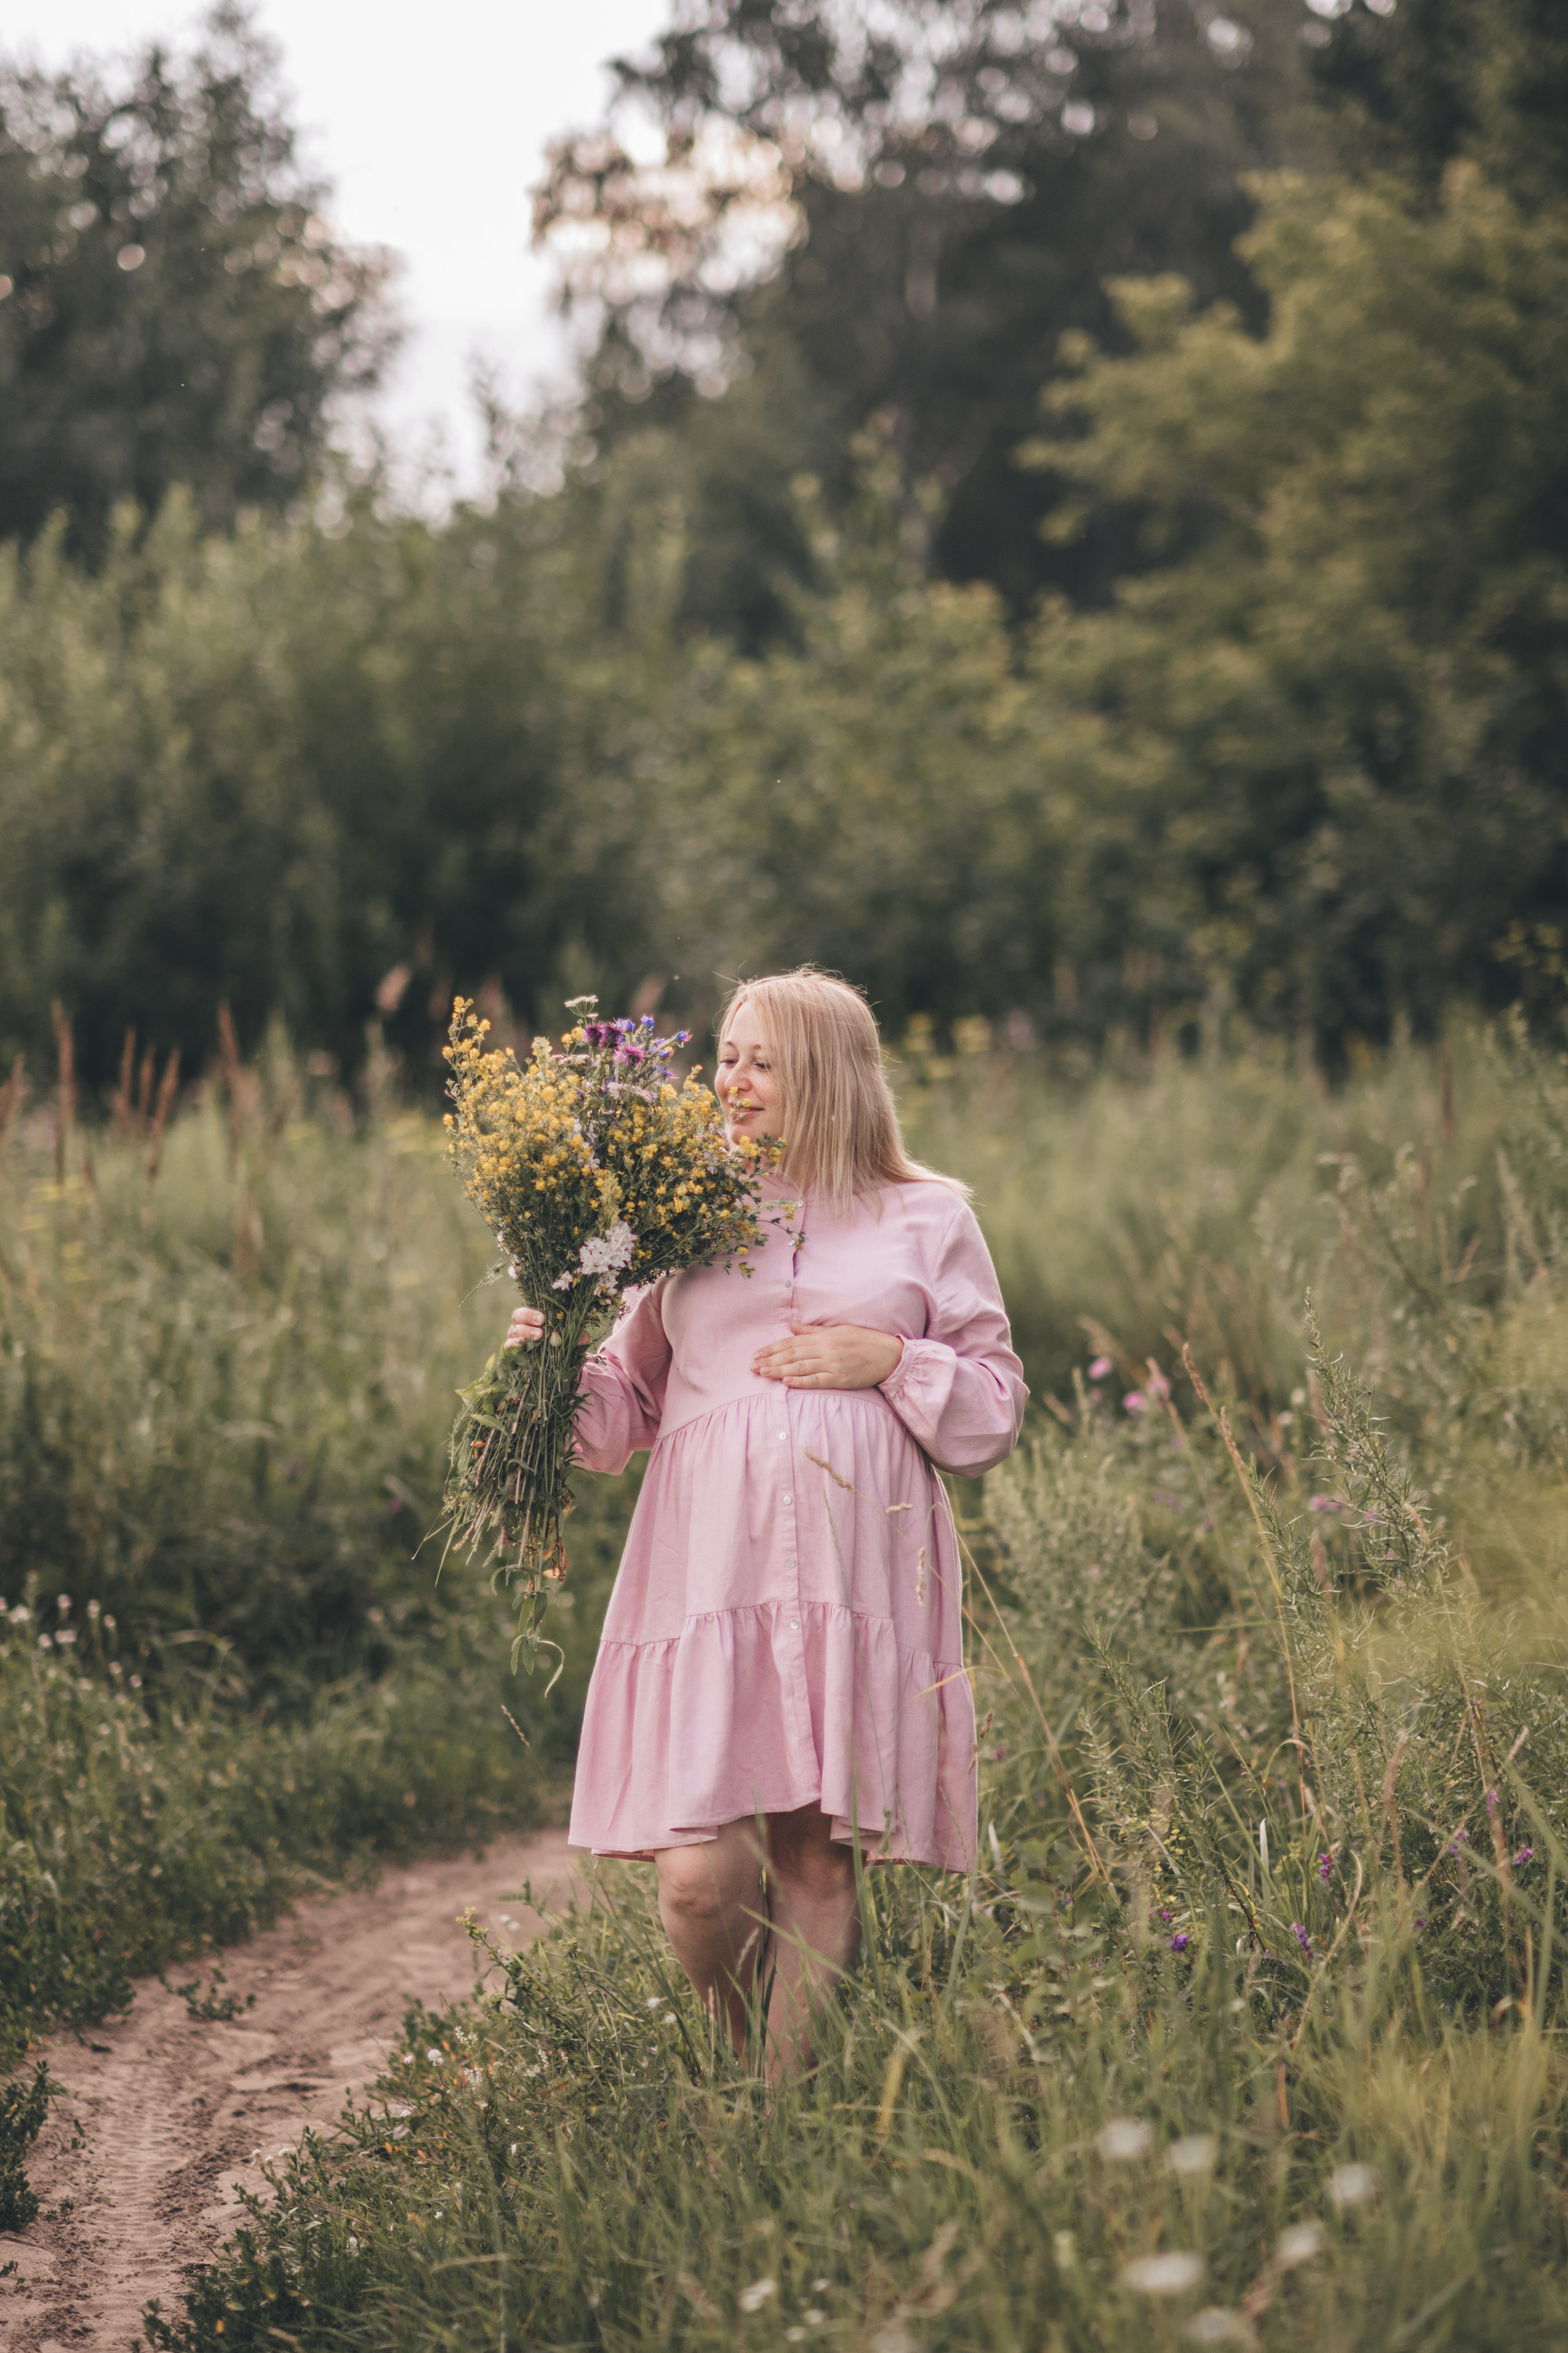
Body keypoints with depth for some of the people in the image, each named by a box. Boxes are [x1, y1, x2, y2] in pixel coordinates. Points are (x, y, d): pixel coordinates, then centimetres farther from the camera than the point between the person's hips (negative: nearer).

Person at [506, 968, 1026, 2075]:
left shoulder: (928, 1219, 11)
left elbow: (998, 1409, 11)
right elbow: (632, 1405, 18)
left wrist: (890, 1362, -5)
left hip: (856, 1569, -1)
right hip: (710, 1567, 1)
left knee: (821, 1864, -4)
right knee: (697, 1878, -10)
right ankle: (749, 2053, 18)